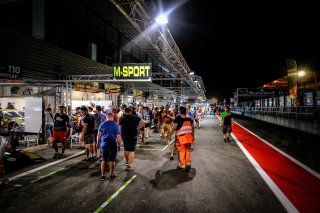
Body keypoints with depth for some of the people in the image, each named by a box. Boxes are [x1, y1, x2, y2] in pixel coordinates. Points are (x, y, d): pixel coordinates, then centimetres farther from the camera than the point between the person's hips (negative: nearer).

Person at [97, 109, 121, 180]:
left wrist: (98, 143, 17)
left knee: (103, 160, 12)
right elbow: (118, 137, -9)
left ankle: (103, 175, 15)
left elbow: (99, 135, 3)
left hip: (104, 145, 2)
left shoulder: (102, 124, -2)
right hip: (112, 145, -2)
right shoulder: (116, 125, -9)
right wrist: (119, 145, 1)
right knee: (112, 160, 11)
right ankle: (111, 174, 20)